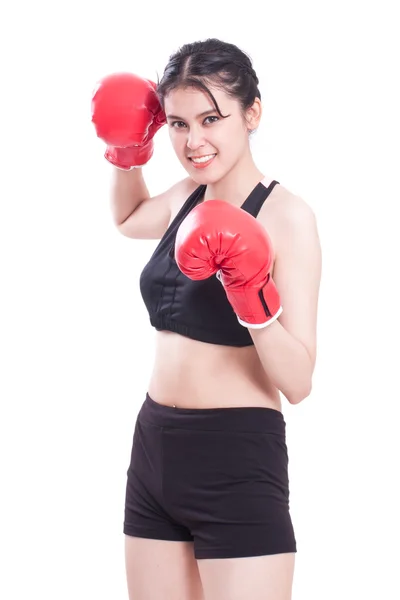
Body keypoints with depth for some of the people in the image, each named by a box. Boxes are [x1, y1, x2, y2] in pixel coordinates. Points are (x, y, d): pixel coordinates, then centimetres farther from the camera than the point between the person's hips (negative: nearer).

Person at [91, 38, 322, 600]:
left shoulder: (287, 215, -12)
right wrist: (129, 152, 16)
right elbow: (128, 219, 33)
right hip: (155, 448, 7)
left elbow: (297, 383, -16)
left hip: (238, 464, -7)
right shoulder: (185, 199, 7)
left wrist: (253, 299, -30)